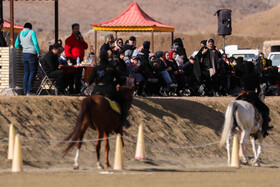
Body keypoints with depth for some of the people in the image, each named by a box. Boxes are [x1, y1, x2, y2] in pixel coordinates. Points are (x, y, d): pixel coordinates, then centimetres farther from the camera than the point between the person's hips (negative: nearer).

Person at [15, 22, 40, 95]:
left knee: (26, 72, 11)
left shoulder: (20, 34, 9)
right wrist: (38, 52, -5)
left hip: (24, 54, 6)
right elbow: (35, 43, -15)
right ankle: (29, 91, -9)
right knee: (33, 72, -2)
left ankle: (25, 90, 7)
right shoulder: (32, 32, -7)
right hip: (32, 54, -6)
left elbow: (16, 45, 15)